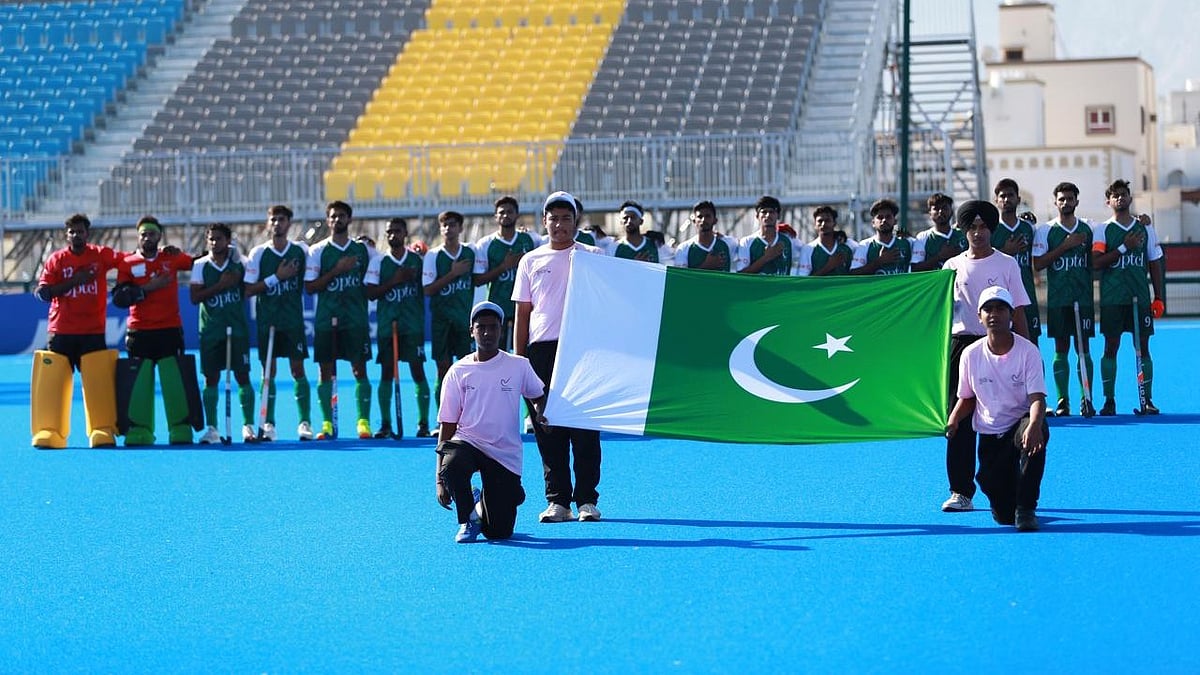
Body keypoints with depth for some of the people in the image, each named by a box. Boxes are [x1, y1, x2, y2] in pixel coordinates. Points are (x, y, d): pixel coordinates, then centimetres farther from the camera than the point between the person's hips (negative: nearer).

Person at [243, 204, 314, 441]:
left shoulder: (301, 250, 1)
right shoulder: (258, 253, -2)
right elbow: (248, 290, -7)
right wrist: (277, 277, -13)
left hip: (294, 320, 0)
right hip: (267, 321, 0)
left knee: (298, 370, -2)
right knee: (268, 371, 2)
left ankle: (305, 422, 3)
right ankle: (268, 424, 7)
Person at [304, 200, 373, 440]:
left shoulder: (362, 249, 8)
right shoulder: (317, 251, 3)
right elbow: (309, 287, -4)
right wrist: (336, 271, -12)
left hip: (356, 319, 0)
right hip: (326, 319, 0)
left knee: (360, 370, -3)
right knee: (326, 371, 1)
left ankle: (363, 422, 0)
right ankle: (328, 424, 6)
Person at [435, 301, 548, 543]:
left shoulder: (519, 366, 2)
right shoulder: (458, 372, 1)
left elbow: (538, 395, 21)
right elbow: (447, 426, 1)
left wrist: (540, 413, -5)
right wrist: (440, 480, -5)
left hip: (505, 453, 1)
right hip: (466, 442, 0)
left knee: (498, 532, -3)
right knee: (451, 466, -38)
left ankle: (481, 507, 35)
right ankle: (468, 519, -10)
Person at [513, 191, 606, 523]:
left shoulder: (593, 256, 8)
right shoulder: (531, 261, 14)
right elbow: (522, 314, 14)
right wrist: (518, 361, 7)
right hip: (541, 350, 2)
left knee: (584, 427, -4)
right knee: (547, 429, 1)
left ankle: (587, 499, 1)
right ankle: (557, 501, 6)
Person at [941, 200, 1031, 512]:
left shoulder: (1006, 264, 5)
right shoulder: (953, 266, 11)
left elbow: (1017, 311, 5)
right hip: (961, 343, 2)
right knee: (959, 419, -2)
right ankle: (961, 492, 2)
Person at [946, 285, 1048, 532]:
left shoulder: (1028, 350, -10)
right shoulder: (971, 354, -1)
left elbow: (1037, 398, -19)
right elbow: (966, 398, 12)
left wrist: (1034, 425, -41)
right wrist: (953, 420, -10)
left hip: (1021, 422, -2)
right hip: (990, 435, 2)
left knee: (1036, 434, -42)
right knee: (1003, 515, -13)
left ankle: (1026, 509, -26)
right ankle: (1009, 510, 30)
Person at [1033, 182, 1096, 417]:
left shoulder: (1087, 229, 8)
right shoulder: (1045, 230, 2)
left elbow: (1094, 261, 15)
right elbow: (1038, 263, -6)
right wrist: (1065, 246, -12)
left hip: (1083, 298, 1)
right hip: (1057, 299, -1)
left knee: (1083, 348, -1)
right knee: (1061, 349, 2)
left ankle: (1086, 399, -2)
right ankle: (1062, 400, 4)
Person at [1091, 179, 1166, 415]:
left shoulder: (1145, 228, 10)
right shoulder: (1101, 229, 3)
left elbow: (1155, 264, 12)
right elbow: (1096, 263, -9)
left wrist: (1159, 298, 7)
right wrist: (1124, 247, -14)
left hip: (1140, 298, 2)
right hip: (1112, 298, -2)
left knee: (1143, 346, 1)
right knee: (1111, 346, -1)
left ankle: (1147, 400, 4)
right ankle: (1109, 400, 4)